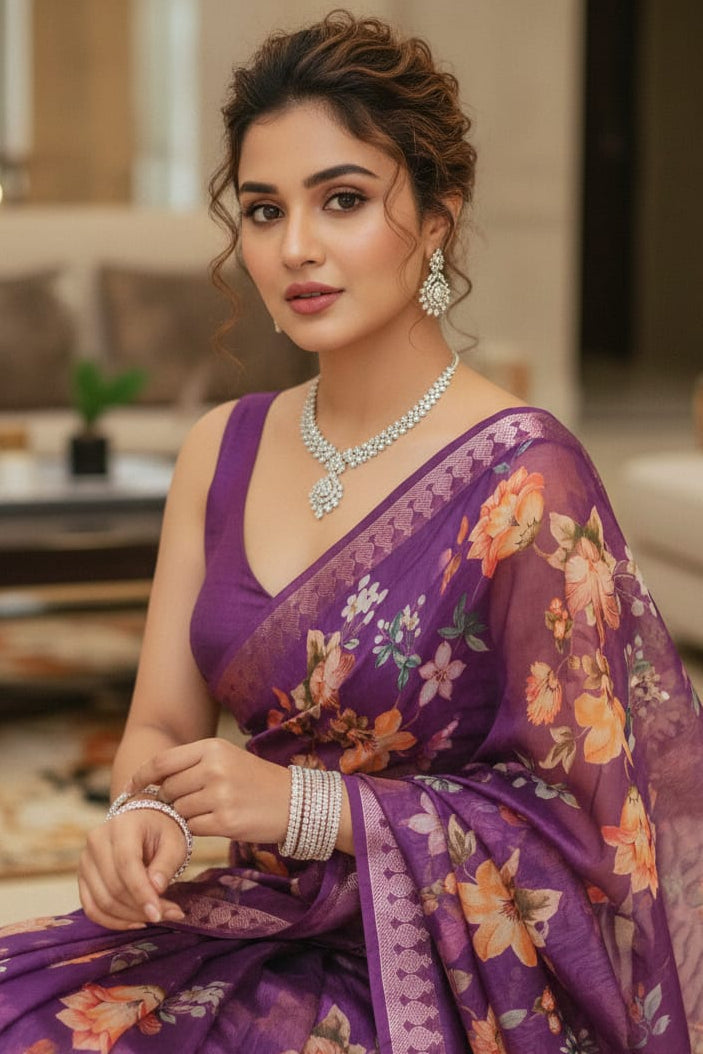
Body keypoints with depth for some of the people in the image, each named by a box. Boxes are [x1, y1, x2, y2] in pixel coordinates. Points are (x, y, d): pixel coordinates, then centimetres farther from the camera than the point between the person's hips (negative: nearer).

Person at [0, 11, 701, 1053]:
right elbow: (162, 723, 8)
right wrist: (145, 817, -15)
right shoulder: (222, 451, 5)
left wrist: (308, 804, -17)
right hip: (260, 925, 6)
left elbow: (588, 818, -12)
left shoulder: (522, 479, -14)